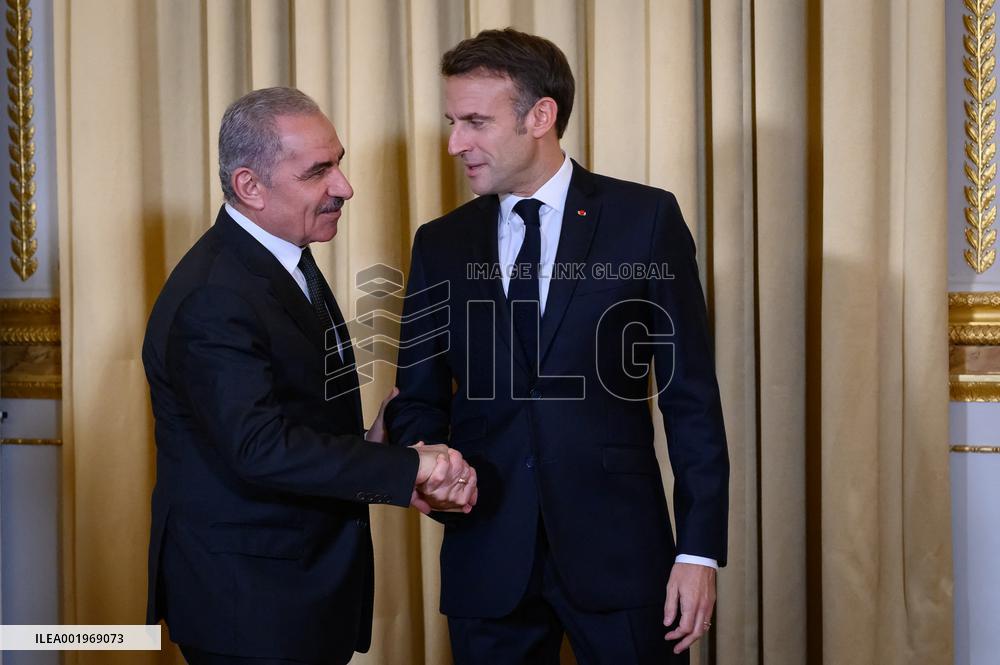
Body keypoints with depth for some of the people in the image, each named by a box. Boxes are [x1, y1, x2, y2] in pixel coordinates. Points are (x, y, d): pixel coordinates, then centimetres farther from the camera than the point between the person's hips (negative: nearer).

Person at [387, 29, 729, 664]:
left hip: (619, 546, -2)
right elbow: (420, 397, 11)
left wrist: (701, 549, -7)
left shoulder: (645, 219, -2)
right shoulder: (441, 245, 8)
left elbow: (691, 395, -3)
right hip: (488, 558, 3)